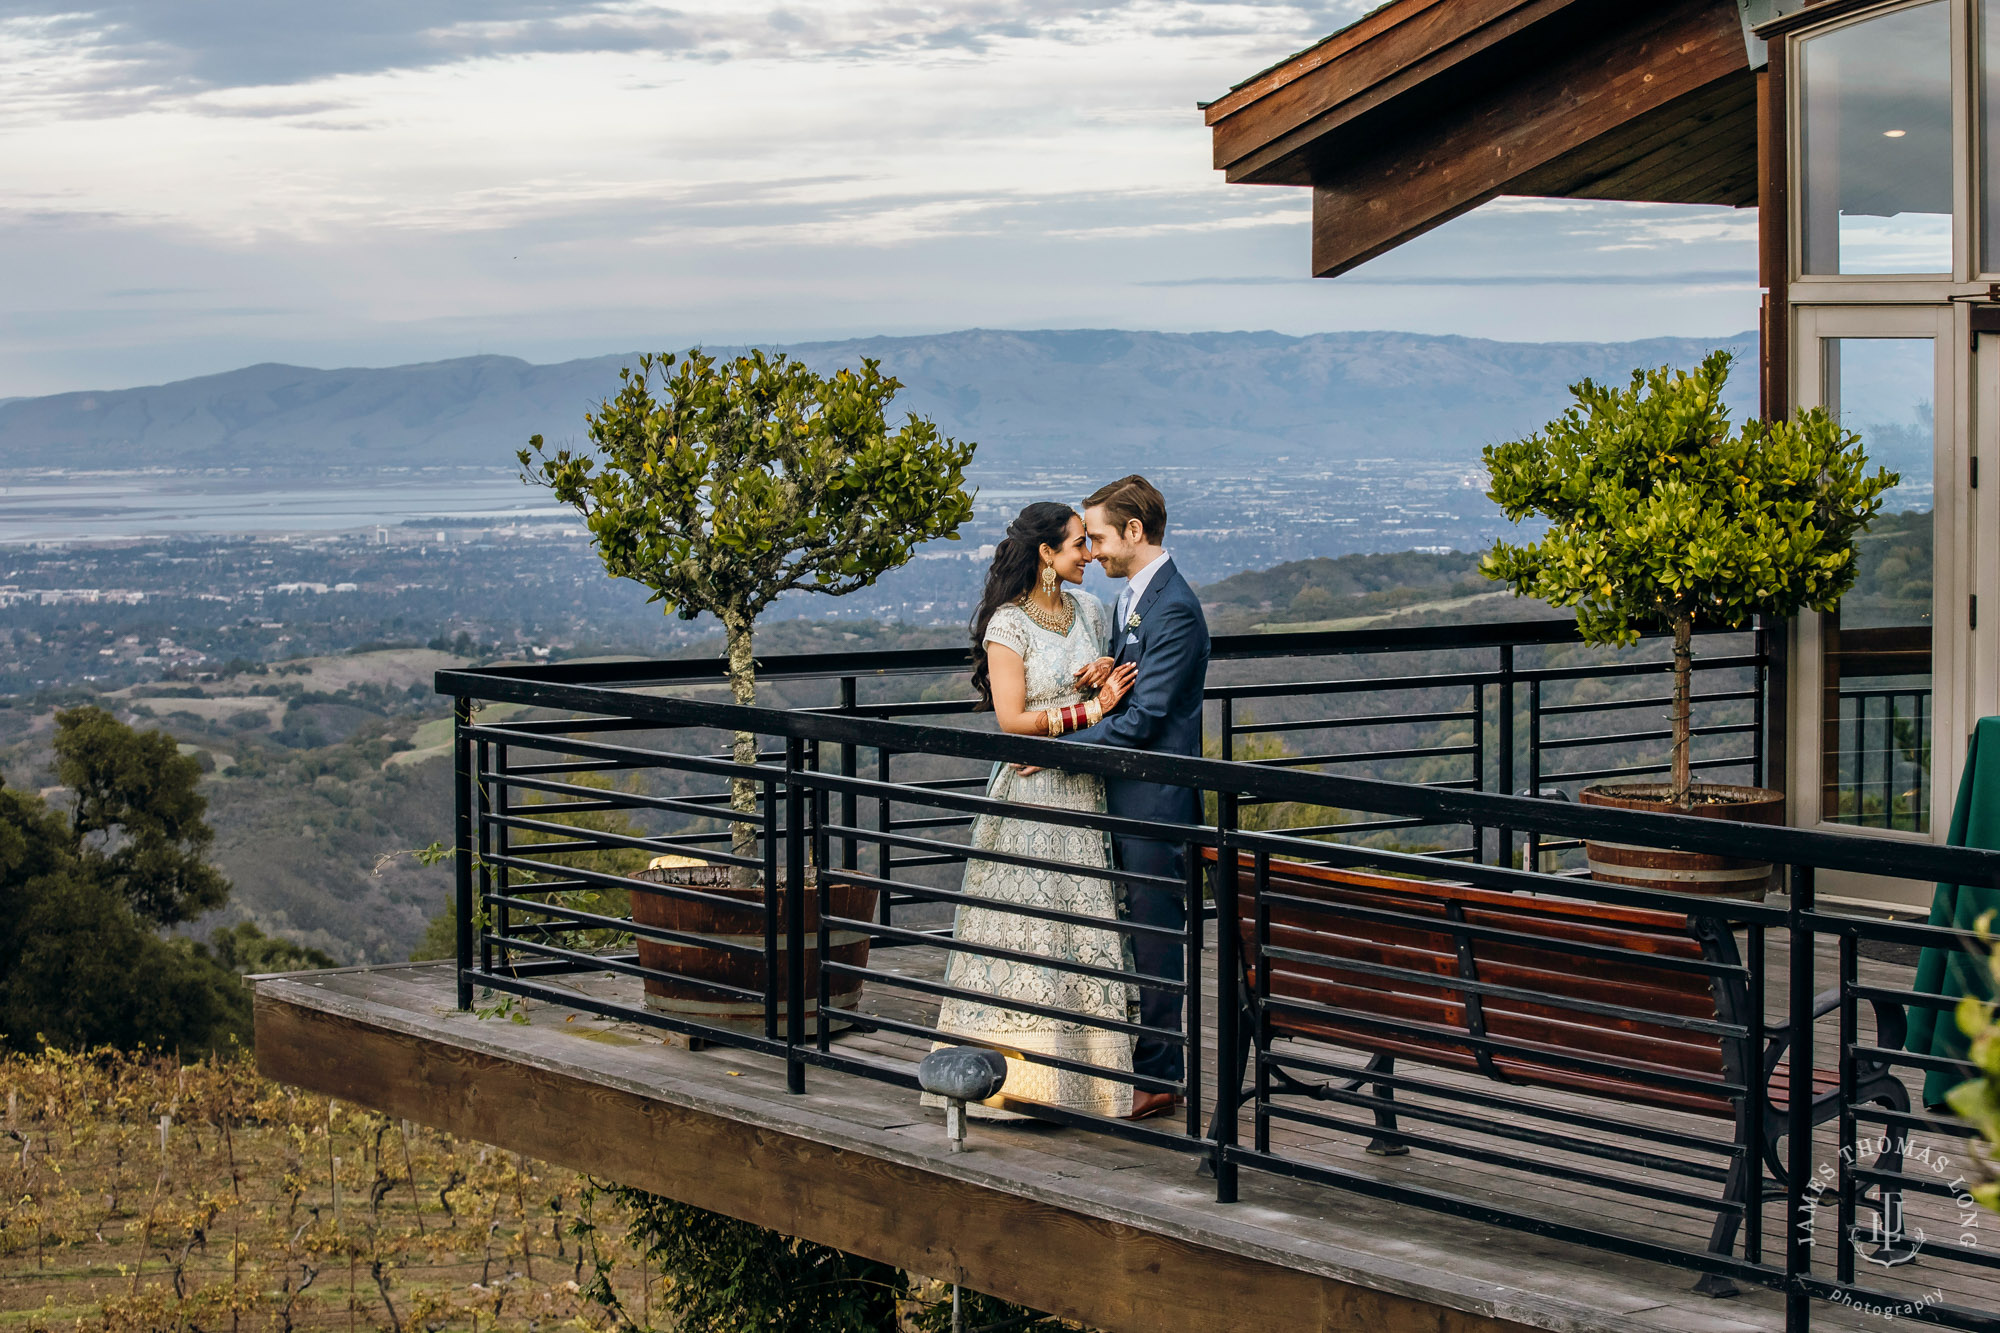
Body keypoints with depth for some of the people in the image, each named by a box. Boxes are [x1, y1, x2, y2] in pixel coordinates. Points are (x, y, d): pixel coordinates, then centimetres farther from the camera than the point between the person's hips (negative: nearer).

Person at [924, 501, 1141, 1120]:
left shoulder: (1087, 608, 9)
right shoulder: (1008, 625, -10)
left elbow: (1120, 680, 20)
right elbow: (1013, 719, -14)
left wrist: (1104, 671, -4)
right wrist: (1091, 708, -16)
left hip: (1083, 789, 6)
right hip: (1031, 787, -6)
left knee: (1082, 921, 6)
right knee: (1026, 926, -5)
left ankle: (1081, 1068, 11)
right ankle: (1015, 1071, -1)